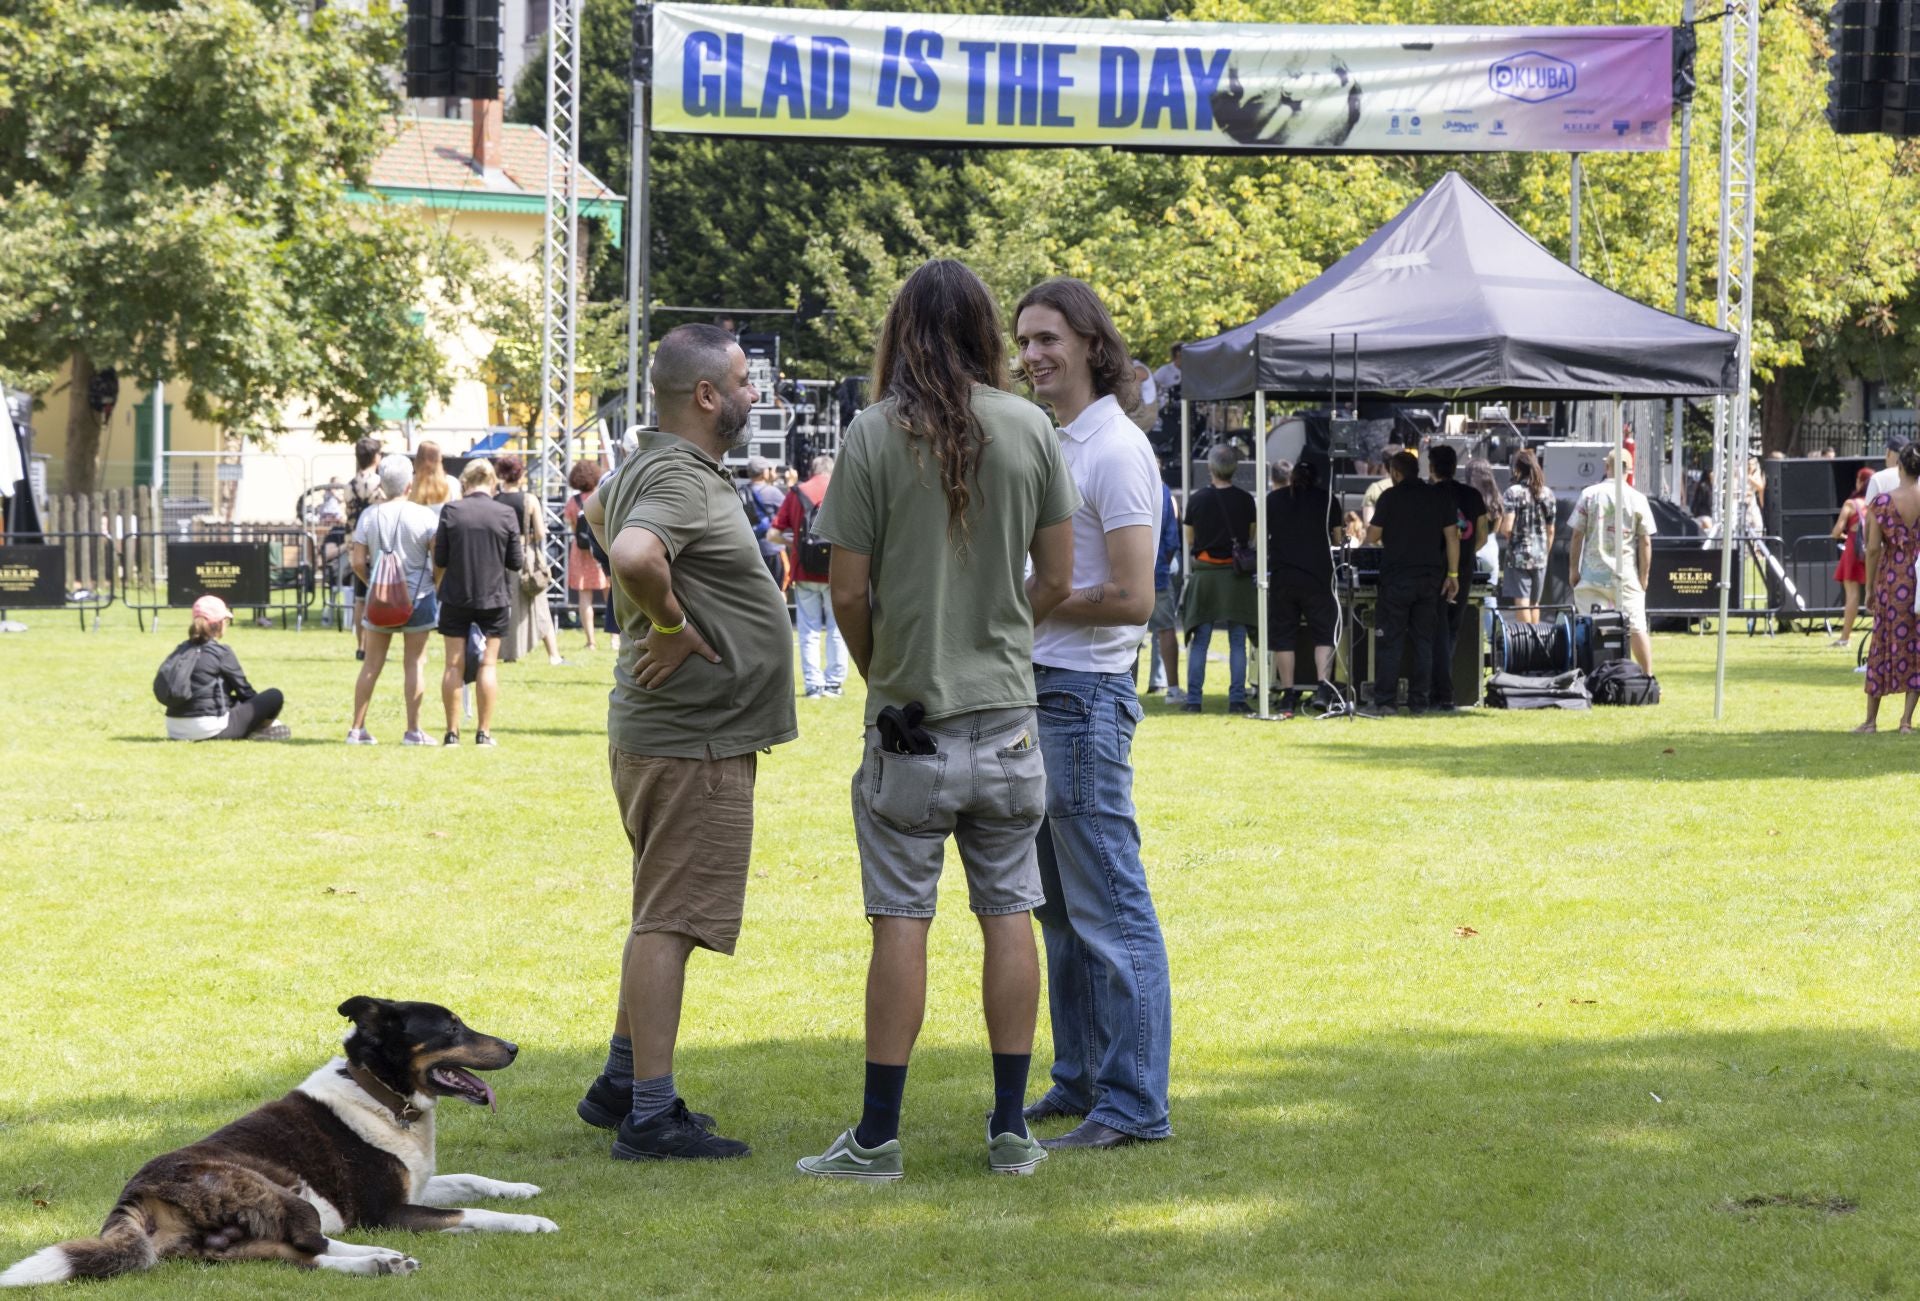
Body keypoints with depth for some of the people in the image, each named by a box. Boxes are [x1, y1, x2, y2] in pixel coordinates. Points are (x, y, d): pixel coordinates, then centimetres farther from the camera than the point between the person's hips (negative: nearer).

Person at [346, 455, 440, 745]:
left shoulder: (370, 515, -3)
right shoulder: (424, 515, -9)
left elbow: (358, 562, -3)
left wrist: (372, 584, 13)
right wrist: (438, 587, 7)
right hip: (418, 596, -2)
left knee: (372, 664, 8)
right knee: (414, 664, 4)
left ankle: (357, 729, 9)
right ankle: (413, 730, 4)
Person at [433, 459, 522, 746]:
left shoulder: (451, 511, -7)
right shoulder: (506, 515, -7)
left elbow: (440, 560, -3)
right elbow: (516, 562, -3)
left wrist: (438, 583, 17)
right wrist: (523, 553, 19)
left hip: (456, 597, 0)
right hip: (494, 598, 0)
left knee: (454, 665, 6)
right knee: (488, 664, 6)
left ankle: (452, 732, 6)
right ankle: (484, 732, 4)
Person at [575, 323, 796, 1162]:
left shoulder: (646, 466, 14)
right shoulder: (677, 479, -19)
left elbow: (598, 511, 37)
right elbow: (633, 555, -40)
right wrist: (670, 622, -21)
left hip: (679, 735, 11)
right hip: (690, 739, -11)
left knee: (661, 916, 19)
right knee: (668, 920, -8)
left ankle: (623, 1085, 28)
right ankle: (650, 1116, -7)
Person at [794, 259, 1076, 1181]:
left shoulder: (874, 434, -8)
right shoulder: (1032, 429, 0)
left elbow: (849, 593, -8)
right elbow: (1056, 577, 4)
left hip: (911, 718, -2)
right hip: (1007, 708, 2)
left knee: (901, 920, 0)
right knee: (1008, 914, 8)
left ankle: (878, 1135, 2)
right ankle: (1010, 1130, 11)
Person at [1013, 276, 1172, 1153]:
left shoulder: (1115, 451, -14)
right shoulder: (1057, 444, 15)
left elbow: (1132, 598, -19)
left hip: (1085, 695, -10)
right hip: (1040, 690, 10)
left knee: (1109, 908, -8)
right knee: (1060, 908, 15)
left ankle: (1135, 1105, -6)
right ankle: (1080, 1082, 23)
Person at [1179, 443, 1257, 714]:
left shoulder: (1197, 500, -3)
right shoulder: (1245, 500, -2)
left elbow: (1190, 541, 6)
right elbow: (1251, 538, 8)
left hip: (1204, 572, 0)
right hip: (1236, 575, 0)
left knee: (1199, 641, 4)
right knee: (1237, 642, 3)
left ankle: (1193, 699, 2)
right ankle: (1237, 699, 0)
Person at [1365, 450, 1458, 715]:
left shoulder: (1391, 496, -5)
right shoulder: (1440, 496, 5)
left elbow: (1372, 537, -2)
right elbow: (1452, 536, 3)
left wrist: (1383, 538, 21)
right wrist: (1452, 574, 6)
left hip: (1397, 577, -3)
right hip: (1430, 578, 3)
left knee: (1389, 642, 1)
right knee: (1423, 641, 8)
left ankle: (1384, 700, -4)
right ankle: (1418, 701, 7)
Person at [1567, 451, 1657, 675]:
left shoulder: (1589, 495, -2)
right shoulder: (1638, 499, -2)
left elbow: (1577, 536, -1)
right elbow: (1645, 542, -1)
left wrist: (1573, 569, 6)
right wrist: (1644, 576, 6)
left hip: (1592, 574, 0)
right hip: (1627, 575, 0)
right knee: (1637, 628, 4)